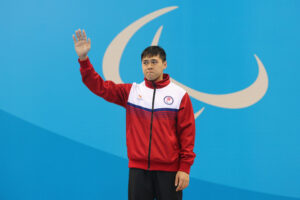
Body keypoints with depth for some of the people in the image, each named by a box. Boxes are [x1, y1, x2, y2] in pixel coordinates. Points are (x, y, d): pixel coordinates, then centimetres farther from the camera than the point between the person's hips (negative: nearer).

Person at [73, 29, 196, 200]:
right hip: (138, 168, 2)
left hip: (169, 170, -2)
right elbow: (99, 86, 1)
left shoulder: (180, 95, 1)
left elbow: (187, 133, -1)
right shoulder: (131, 92, 8)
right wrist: (83, 58, -11)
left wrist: (185, 168, -6)